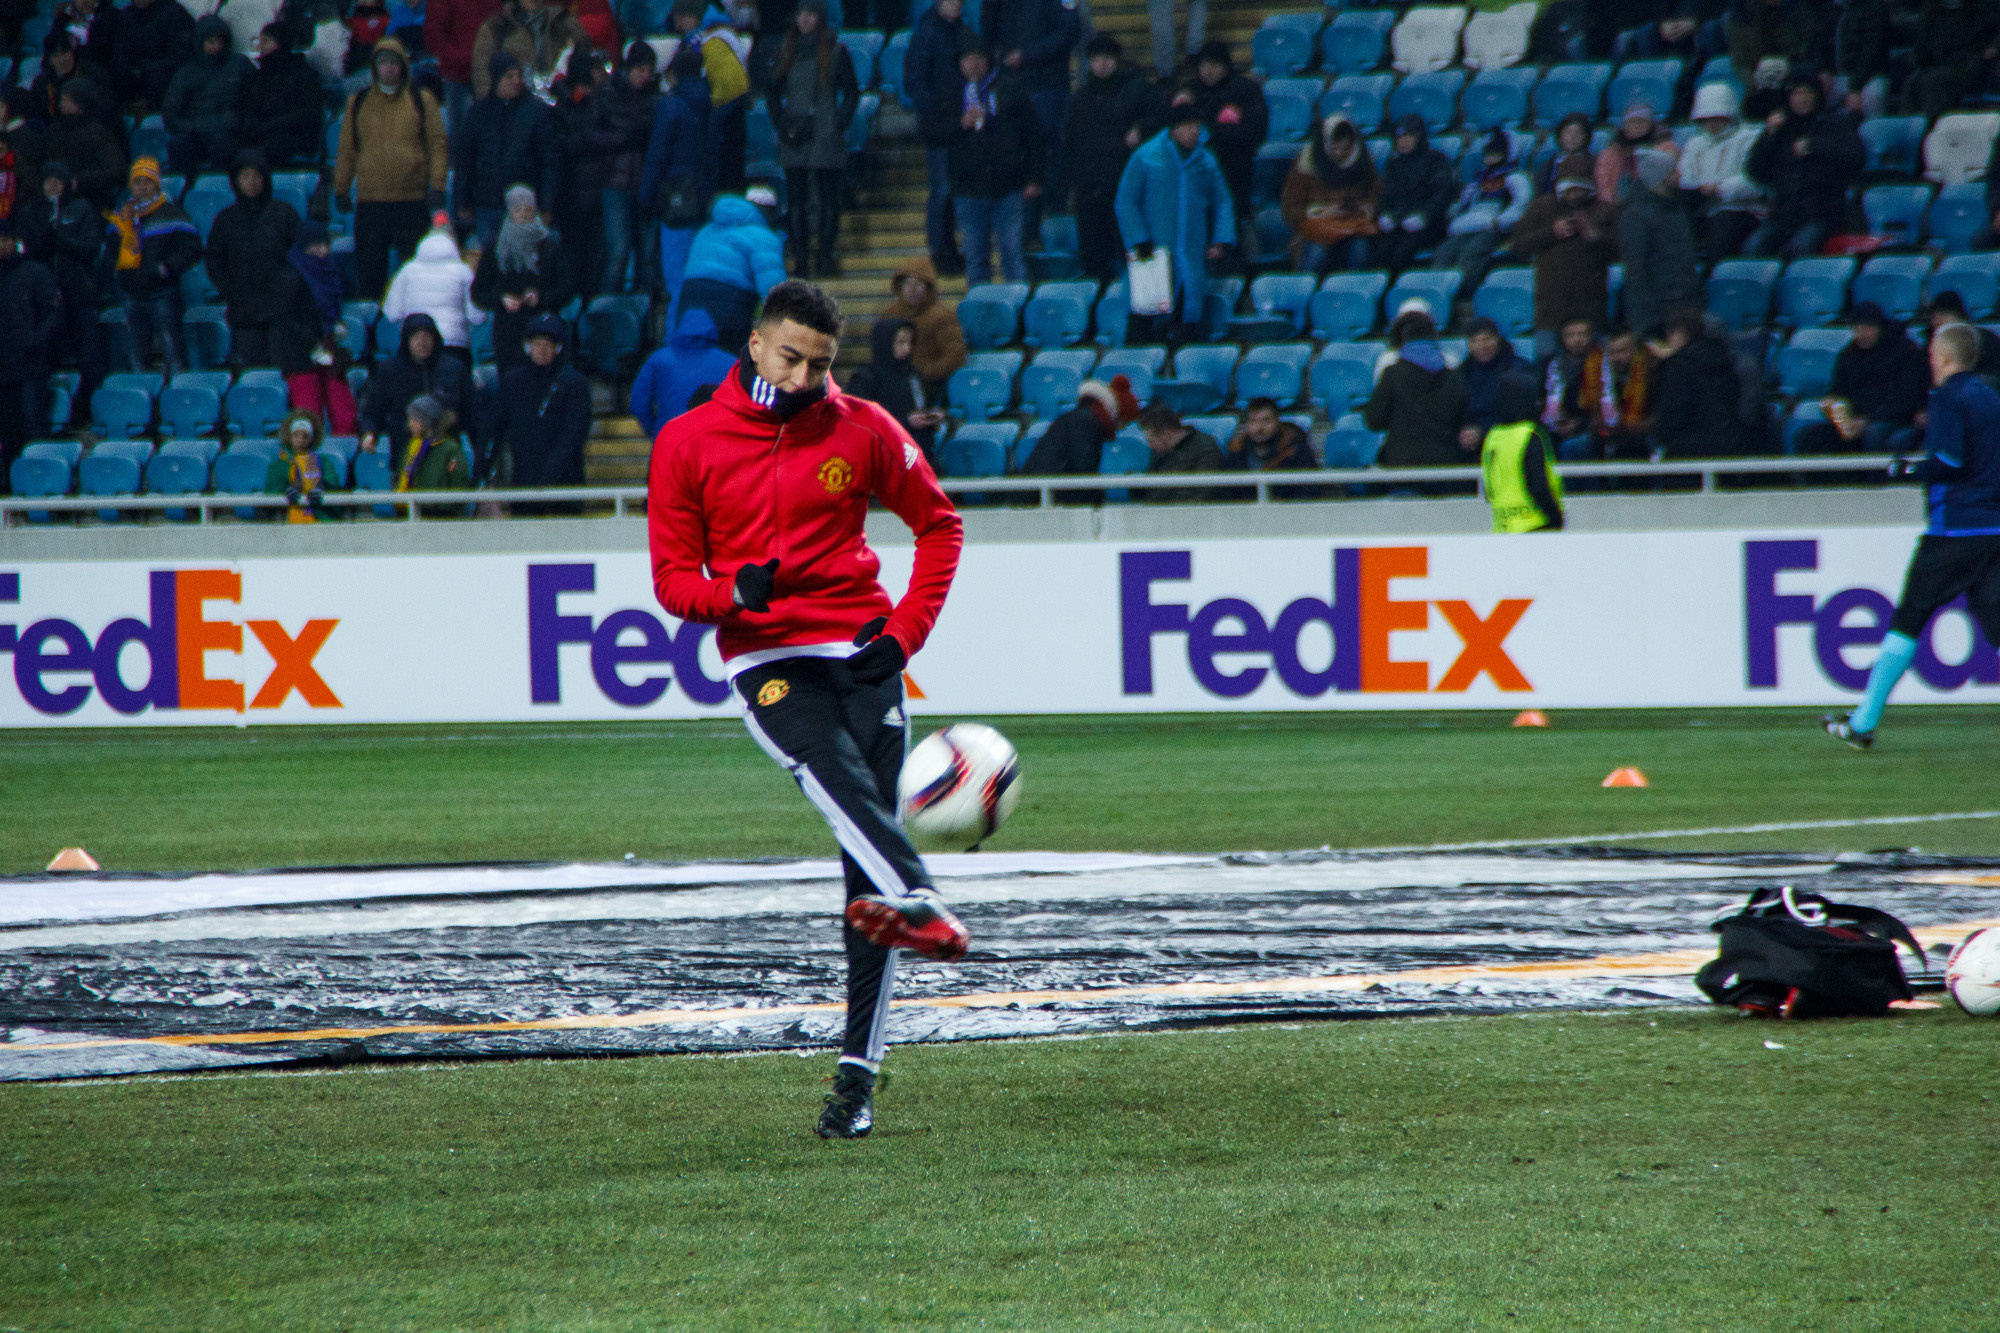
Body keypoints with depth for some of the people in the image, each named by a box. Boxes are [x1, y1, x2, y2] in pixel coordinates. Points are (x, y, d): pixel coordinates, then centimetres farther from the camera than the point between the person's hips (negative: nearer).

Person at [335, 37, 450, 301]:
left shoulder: (422, 101, 5)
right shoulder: (357, 103, 11)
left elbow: (438, 146, 3)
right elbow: (347, 150, 15)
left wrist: (437, 185, -6)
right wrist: (340, 188, 12)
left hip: (412, 199, -2)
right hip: (370, 200, 2)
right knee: (368, 267, 4)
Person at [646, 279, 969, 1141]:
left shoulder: (862, 430, 8)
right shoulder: (689, 442, 5)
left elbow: (938, 523, 17)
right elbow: (673, 578, 6)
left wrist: (908, 628, 3)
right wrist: (734, 591, -17)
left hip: (861, 654, 2)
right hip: (766, 662, -2)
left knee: (867, 830, -5)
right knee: (837, 778, -32)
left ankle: (859, 1069, -4)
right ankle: (914, 900, -61)